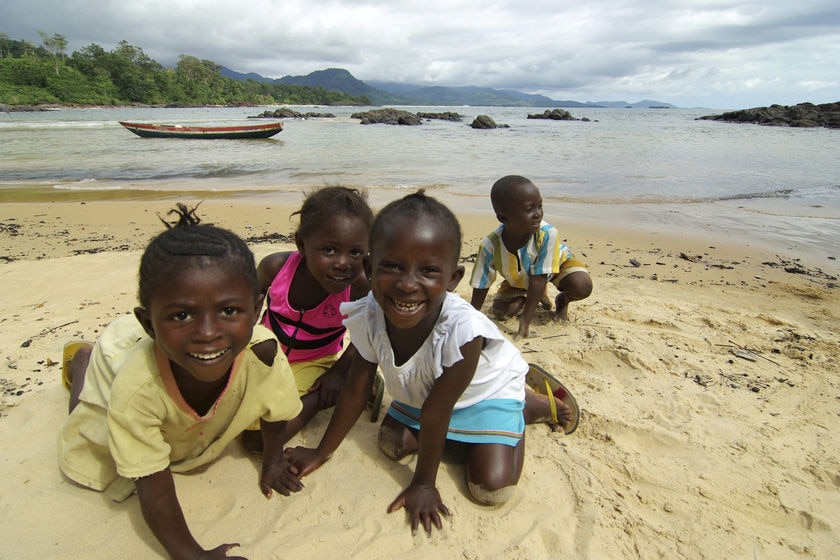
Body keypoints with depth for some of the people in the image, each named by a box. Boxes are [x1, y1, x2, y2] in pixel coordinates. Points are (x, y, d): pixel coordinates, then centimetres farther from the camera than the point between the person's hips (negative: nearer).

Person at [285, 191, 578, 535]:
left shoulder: (462, 331, -42)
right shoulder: (368, 317, -28)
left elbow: (435, 412, -30)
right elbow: (355, 391, -13)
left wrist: (423, 484, -15)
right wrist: (321, 453, -3)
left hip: (486, 391, -5)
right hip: (419, 392, 5)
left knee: (491, 488, -12)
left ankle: (530, 406, 12)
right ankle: (455, 434, 22)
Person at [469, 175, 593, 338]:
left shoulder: (547, 234, -40)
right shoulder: (491, 245, -35)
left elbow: (539, 278, -33)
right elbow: (480, 289, -22)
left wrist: (525, 320, -33)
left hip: (557, 263, -2)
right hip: (519, 280, 3)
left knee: (582, 286, -31)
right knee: (500, 312, -12)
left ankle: (562, 300, 7)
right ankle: (539, 296, 17)